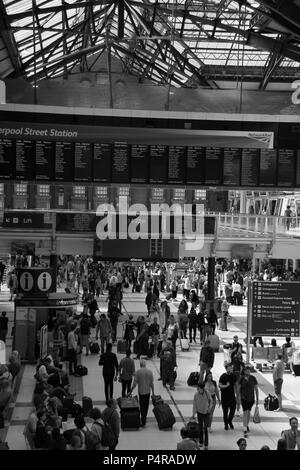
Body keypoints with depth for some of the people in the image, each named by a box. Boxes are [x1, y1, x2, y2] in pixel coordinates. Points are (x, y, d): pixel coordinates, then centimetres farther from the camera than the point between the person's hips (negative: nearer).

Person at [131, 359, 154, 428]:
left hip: (141, 391, -2)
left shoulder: (138, 372, -11)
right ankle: (144, 418, 31)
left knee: (142, 406, 2)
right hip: (148, 391, 2)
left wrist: (131, 391, 1)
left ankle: (143, 422, -2)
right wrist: (153, 391, 10)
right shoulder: (150, 372, -3)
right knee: (146, 405, 17)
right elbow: (152, 383, 1)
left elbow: (135, 383, -9)